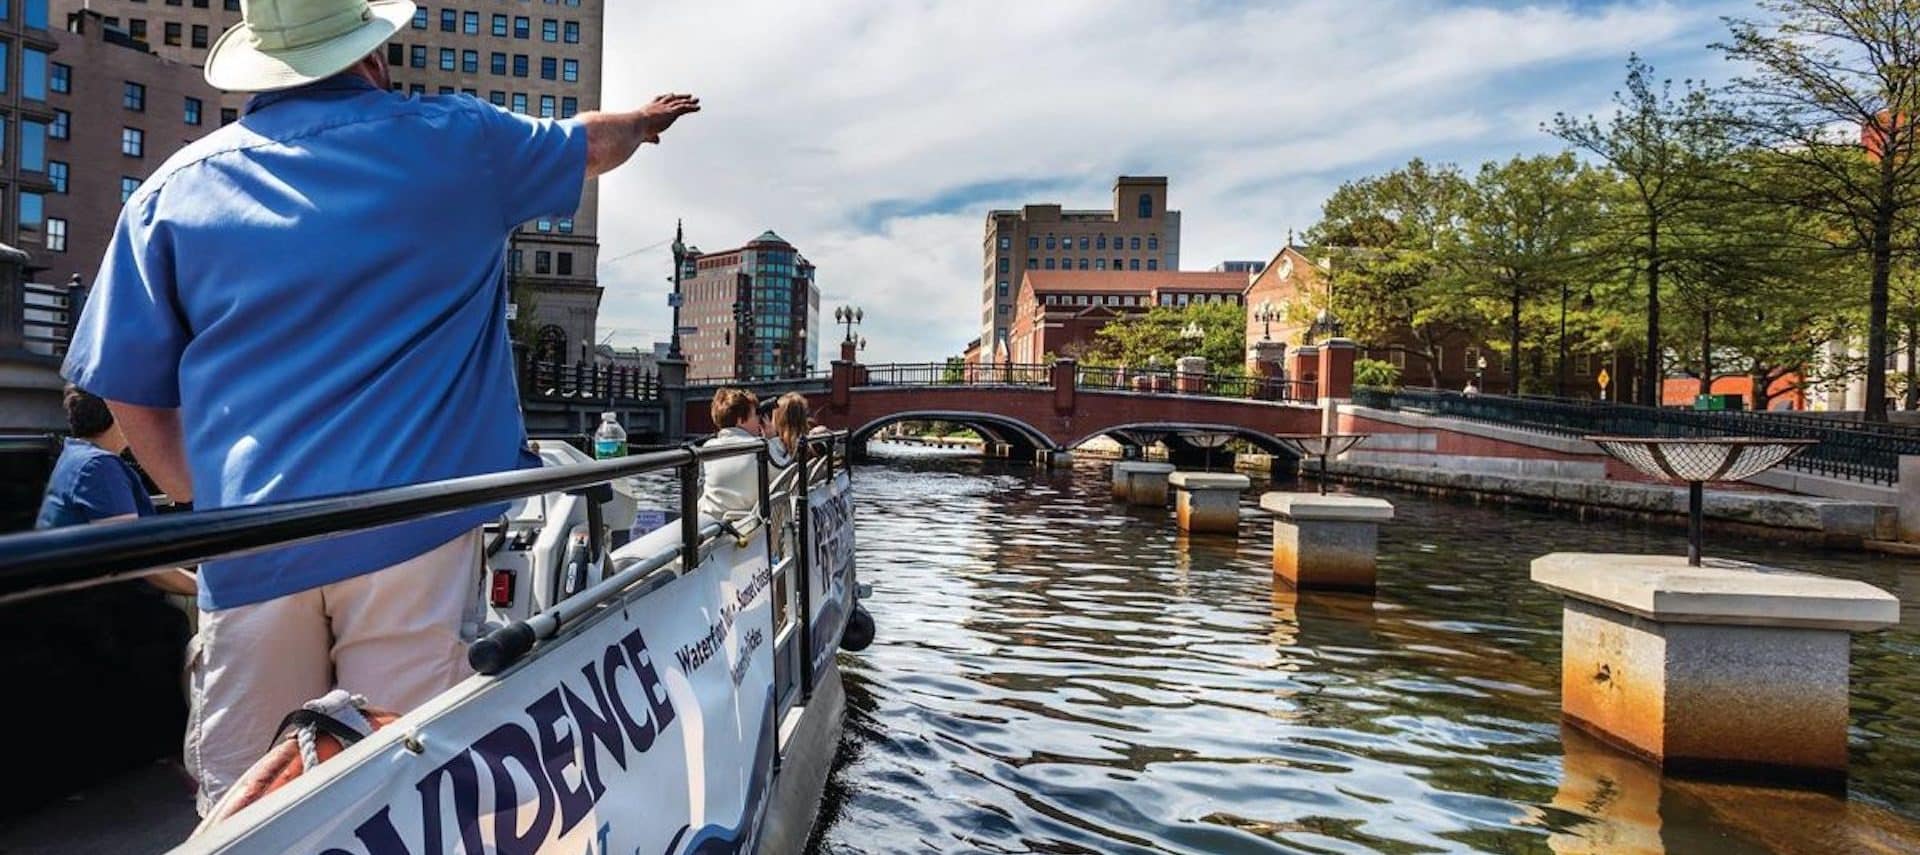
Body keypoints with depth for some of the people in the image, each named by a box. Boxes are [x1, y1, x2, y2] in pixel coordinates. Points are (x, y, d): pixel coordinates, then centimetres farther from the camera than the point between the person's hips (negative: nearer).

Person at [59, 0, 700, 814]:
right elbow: (592, 144, 26)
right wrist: (646, 119, 47)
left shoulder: (175, 187, 10)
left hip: (252, 547, 3)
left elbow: (132, 393, 10)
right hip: (408, 523, -2)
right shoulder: (453, 140, 6)